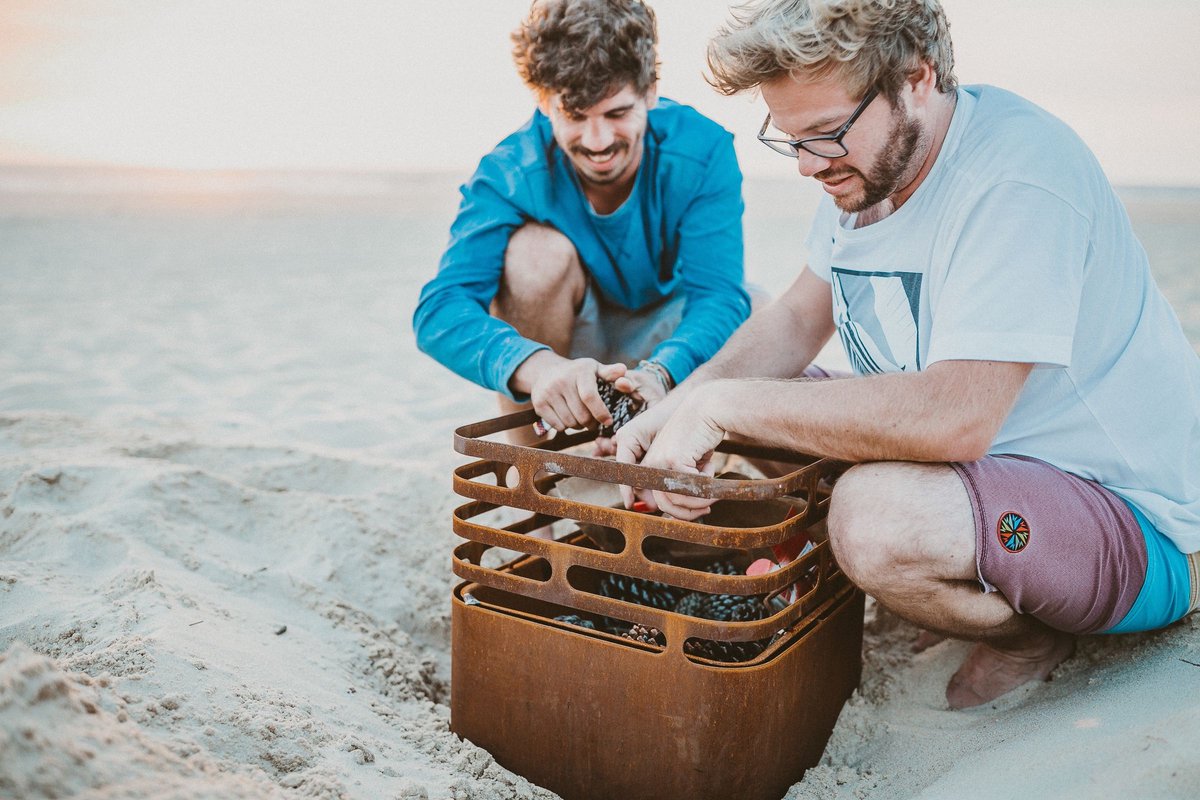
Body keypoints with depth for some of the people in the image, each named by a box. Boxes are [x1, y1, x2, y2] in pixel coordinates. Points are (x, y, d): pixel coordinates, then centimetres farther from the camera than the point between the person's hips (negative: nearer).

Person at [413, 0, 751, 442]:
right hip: (568, 335, -1)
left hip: (665, 335, 2)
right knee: (539, 250, -33)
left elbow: (719, 295, -31)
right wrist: (535, 366, -59)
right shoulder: (510, 172, -27)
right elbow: (439, 309, -38)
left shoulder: (703, 151, -24)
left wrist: (659, 372, -54)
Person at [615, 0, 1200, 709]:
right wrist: (679, 408, -10)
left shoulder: (1017, 172, -26)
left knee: (877, 516, -36)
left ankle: (1030, 639, -2)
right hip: (990, 465, 9)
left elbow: (953, 416, -36)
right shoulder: (868, 160, 2)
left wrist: (724, 404, -31)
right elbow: (797, 320, 8)